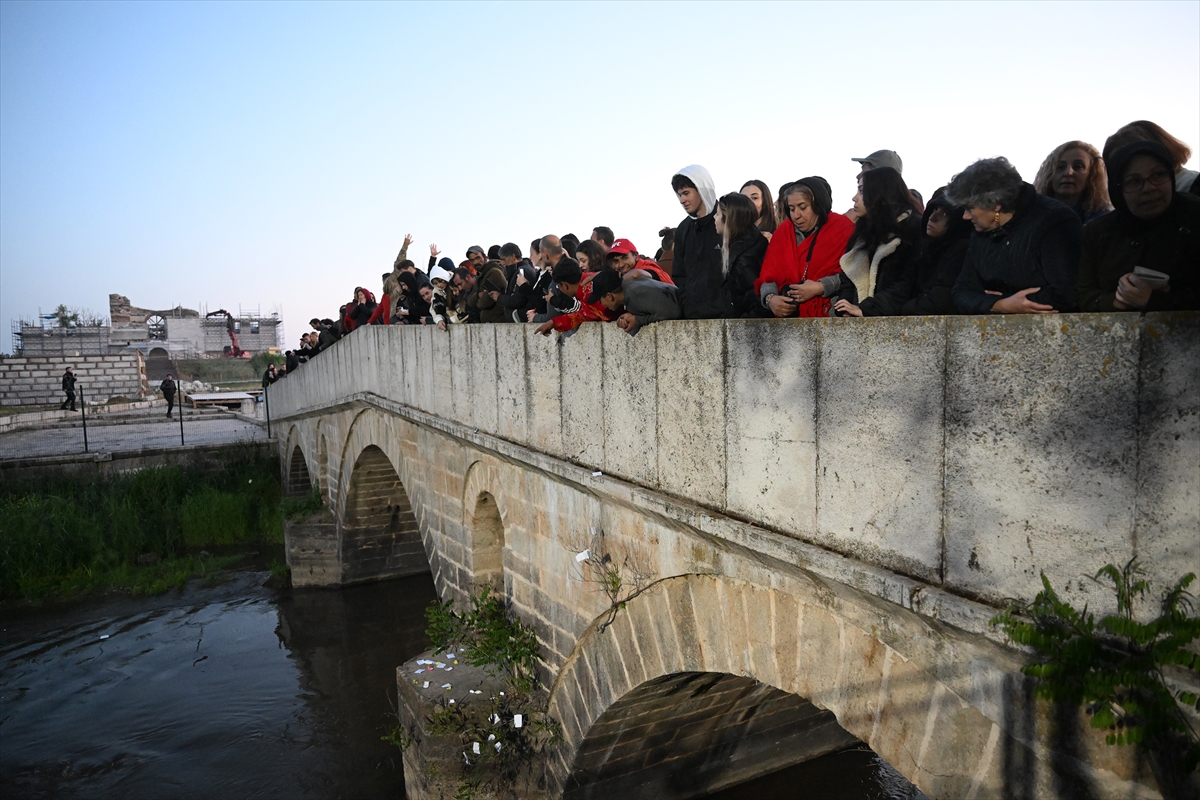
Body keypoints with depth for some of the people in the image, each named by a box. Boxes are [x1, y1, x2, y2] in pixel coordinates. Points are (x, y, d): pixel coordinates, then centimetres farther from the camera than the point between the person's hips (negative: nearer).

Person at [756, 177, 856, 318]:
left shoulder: (842, 228, 2)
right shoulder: (783, 230, 14)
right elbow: (768, 273, 9)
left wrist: (821, 288, -17)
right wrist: (770, 298, -11)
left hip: (827, 311, -5)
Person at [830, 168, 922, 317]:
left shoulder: (911, 229, 0)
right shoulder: (865, 229, 22)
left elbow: (908, 283, -11)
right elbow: (848, 277, 16)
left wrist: (864, 309, -16)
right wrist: (846, 309, -2)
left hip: (892, 318, -5)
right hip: (860, 319, 5)